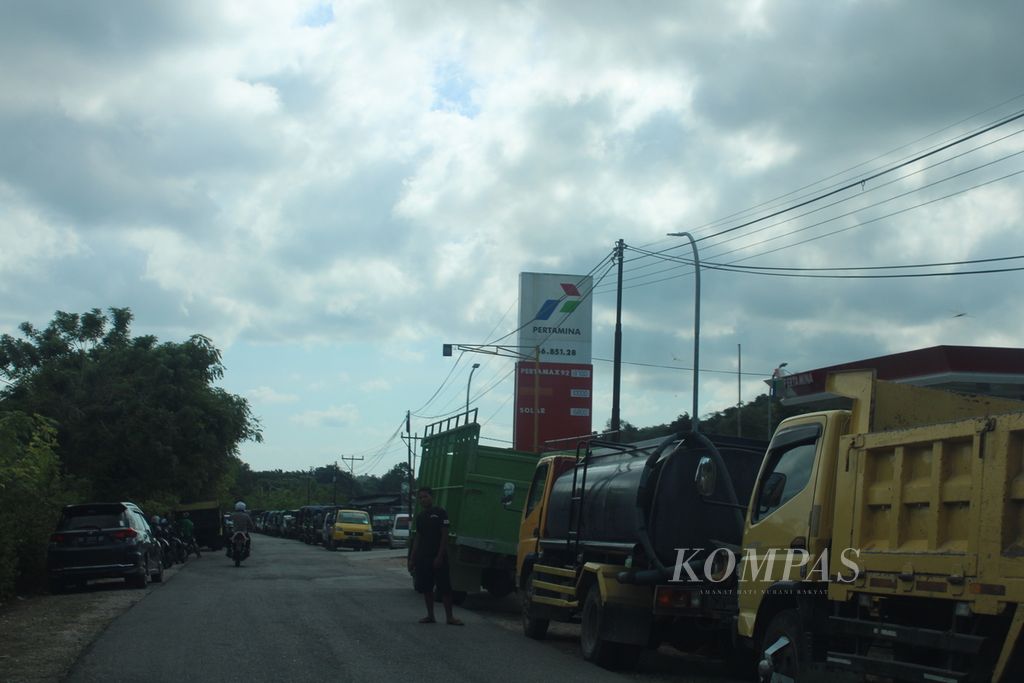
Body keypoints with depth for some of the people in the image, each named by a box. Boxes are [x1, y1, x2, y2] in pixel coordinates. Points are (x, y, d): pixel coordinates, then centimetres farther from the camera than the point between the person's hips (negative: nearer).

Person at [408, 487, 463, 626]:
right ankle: (430, 615, 14)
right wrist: (412, 559, 11)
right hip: (422, 557, 6)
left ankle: (450, 617, -5)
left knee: (445, 587, -6)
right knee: (426, 588, 6)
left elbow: (444, 536, -8)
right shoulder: (420, 517, 13)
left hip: (438, 557, -6)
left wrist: (440, 556, -15)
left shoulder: (440, 513, -4)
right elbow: (418, 538, 16)